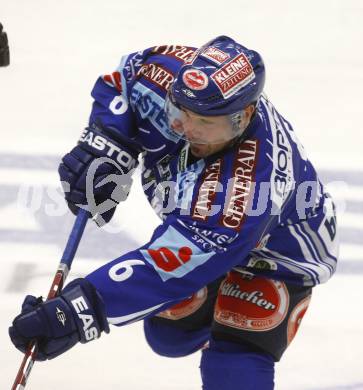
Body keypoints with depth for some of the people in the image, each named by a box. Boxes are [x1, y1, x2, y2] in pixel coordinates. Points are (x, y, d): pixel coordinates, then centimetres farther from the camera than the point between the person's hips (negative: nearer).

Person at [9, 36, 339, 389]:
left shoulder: (253, 183, -47)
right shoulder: (171, 75, -29)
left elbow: (177, 263, -50)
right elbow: (124, 79, -5)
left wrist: (80, 309, -56)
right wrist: (104, 144, -23)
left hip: (277, 251, -7)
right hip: (204, 228, 7)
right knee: (168, 335, 16)